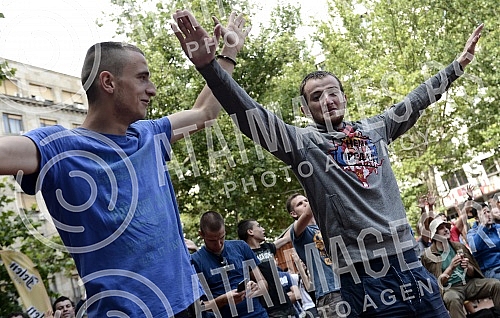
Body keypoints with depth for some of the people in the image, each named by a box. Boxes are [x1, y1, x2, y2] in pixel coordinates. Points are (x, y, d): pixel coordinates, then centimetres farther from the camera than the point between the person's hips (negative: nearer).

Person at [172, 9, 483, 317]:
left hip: (410, 263, 5)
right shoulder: (303, 142, 0)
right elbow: (251, 116, -12)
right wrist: (208, 64, -24)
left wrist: (458, 64, 33)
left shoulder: (373, 128, 14)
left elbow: (415, 101, 26)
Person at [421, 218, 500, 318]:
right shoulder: (428, 255, -2)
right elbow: (438, 283, -5)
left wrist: (468, 267, -11)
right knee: (453, 299, -39)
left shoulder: (459, 246, 11)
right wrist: (451, 267, -20)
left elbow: (472, 274, 12)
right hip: (450, 288, -5)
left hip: (469, 283, 5)